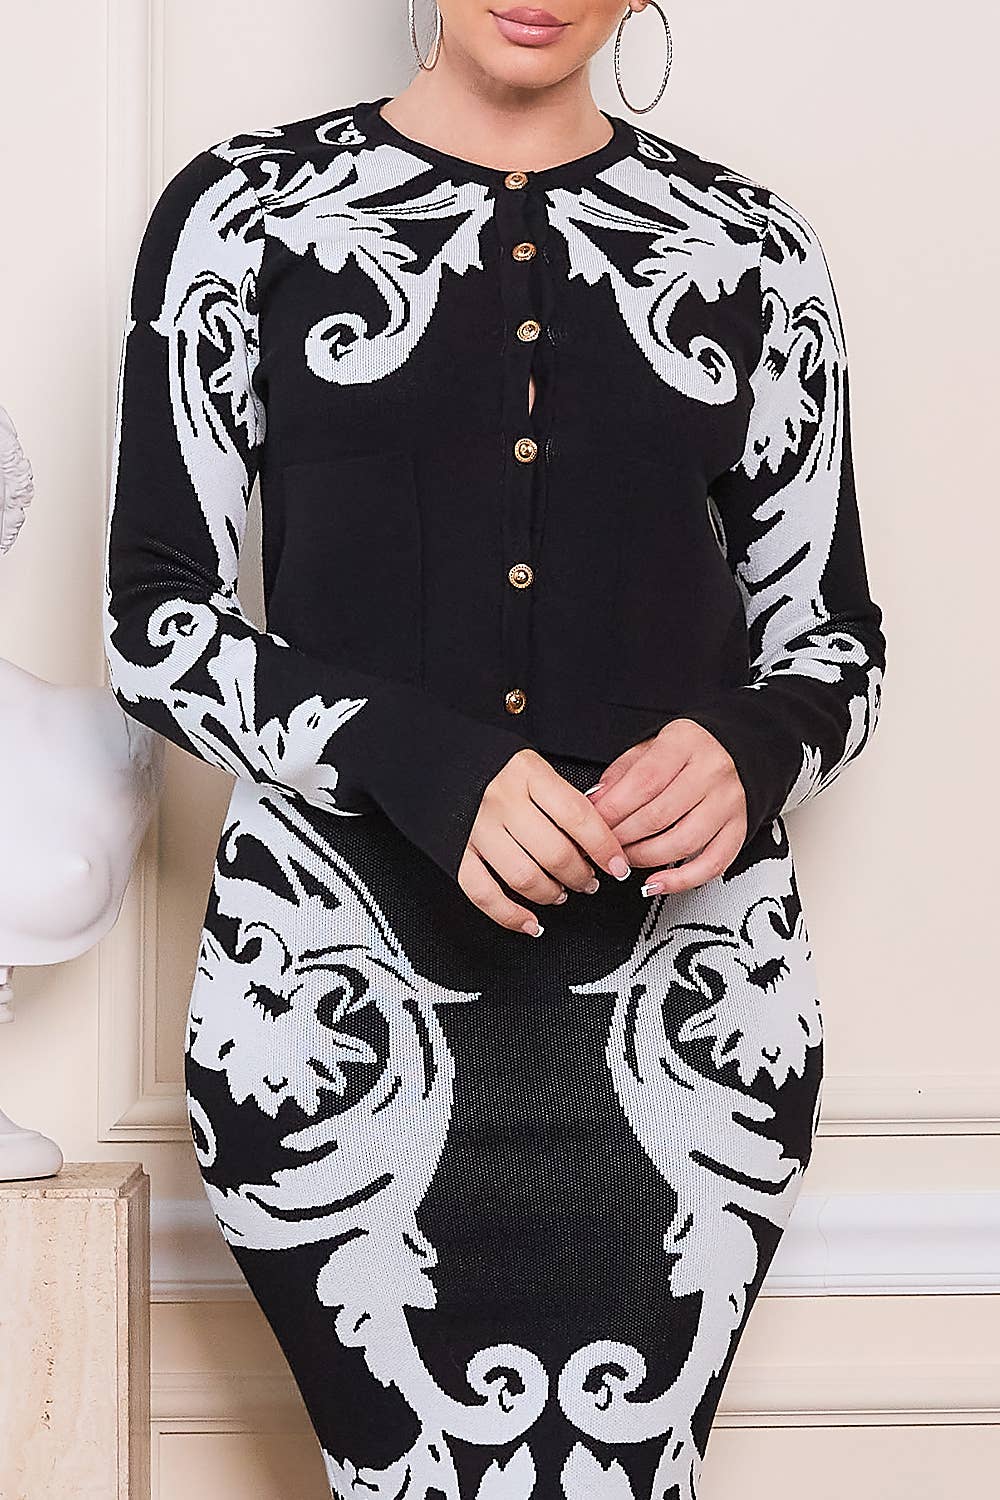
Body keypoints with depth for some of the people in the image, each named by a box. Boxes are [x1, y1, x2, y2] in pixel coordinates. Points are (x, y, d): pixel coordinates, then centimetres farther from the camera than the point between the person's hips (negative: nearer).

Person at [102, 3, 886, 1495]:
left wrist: (750, 751, -11)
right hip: (342, 982, -1)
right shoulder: (244, 212, 4)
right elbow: (153, 618, 2)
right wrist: (414, 760, -16)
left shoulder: (753, 251, 8)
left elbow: (829, 633, 13)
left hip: (681, 995, 2)